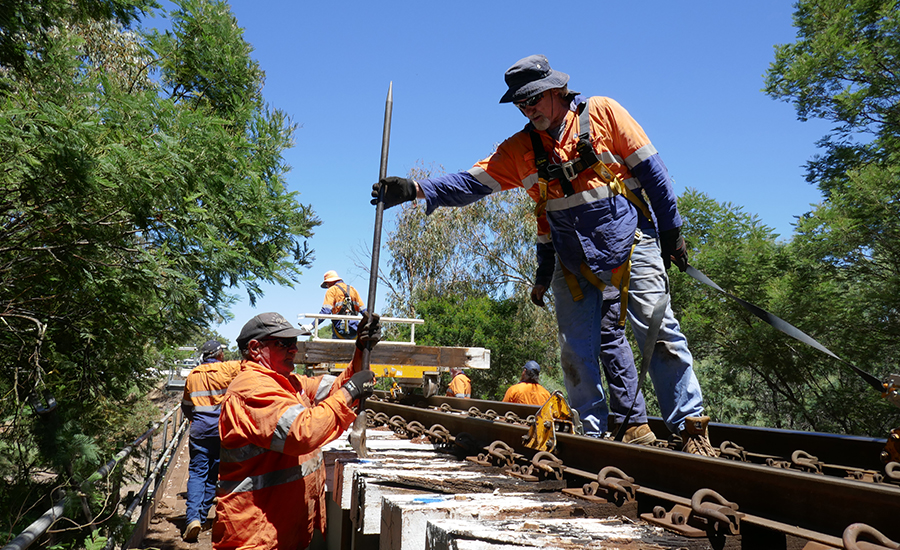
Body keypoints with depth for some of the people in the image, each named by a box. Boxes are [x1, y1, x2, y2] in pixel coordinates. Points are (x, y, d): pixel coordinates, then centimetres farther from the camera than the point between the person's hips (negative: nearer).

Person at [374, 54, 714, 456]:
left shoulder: (602, 113, -1)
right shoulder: (520, 150, 7)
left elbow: (650, 169, 0)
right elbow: (472, 181, -1)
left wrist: (671, 232, 1)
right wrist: (416, 190, -16)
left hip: (630, 243, -3)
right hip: (573, 260, 4)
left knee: (659, 331, -8)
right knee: (576, 350, 3)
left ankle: (691, 428, 4)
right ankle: (594, 434, 16)